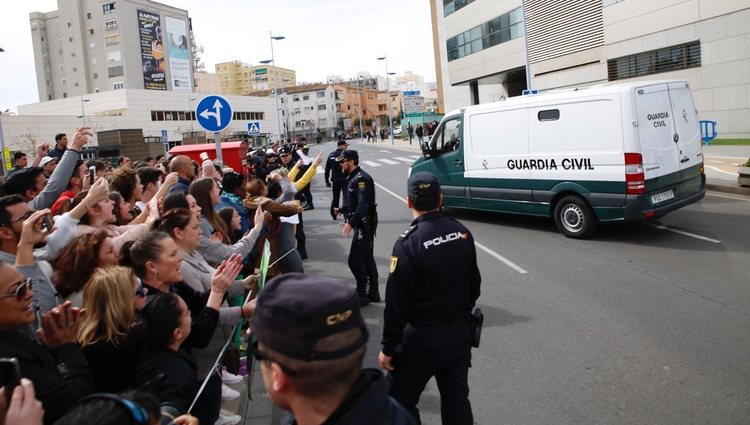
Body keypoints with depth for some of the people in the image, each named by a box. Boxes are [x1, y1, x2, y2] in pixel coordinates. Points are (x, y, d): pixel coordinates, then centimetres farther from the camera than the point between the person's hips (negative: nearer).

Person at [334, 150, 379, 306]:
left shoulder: (361, 179, -18)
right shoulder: (352, 178, 13)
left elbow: (363, 204, -29)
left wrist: (351, 223, -34)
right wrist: (341, 210, 10)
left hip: (364, 224, -10)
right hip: (361, 223, 10)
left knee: (355, 260, -7)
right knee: (367, 258, 15)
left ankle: (362, 295, 3)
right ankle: (373, 293, 24)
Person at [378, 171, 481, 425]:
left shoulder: (408, 243, -21)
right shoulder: (462, 233, -3)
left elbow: (396, 303, -18)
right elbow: (474, 284, 8)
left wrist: (388, 348, -8)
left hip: (423, 339, -6)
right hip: (460, 333, 6)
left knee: (400, 402, 11)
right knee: (457, 399, 19)